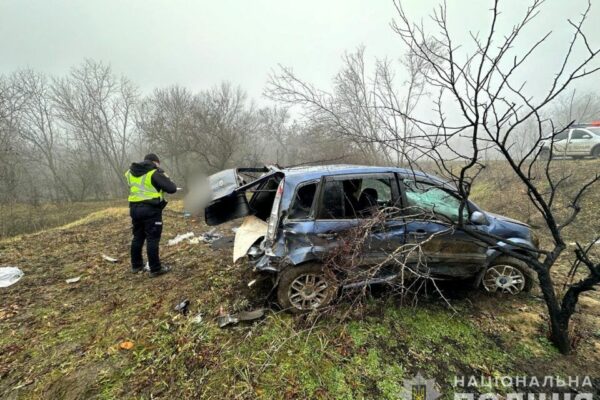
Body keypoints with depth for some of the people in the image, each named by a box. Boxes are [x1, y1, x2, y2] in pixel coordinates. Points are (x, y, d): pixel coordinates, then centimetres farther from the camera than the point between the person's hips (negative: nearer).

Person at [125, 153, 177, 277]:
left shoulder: (131, 173, 14)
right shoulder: (155, 173, -9)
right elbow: (172, 189, -13)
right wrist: (166, 179, 8)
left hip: (135, 208, 7)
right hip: (151, 209, -7)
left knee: (137, 237, 18)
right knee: (152, 239, -3)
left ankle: (136, 265, 29)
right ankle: (155, 269, 3)